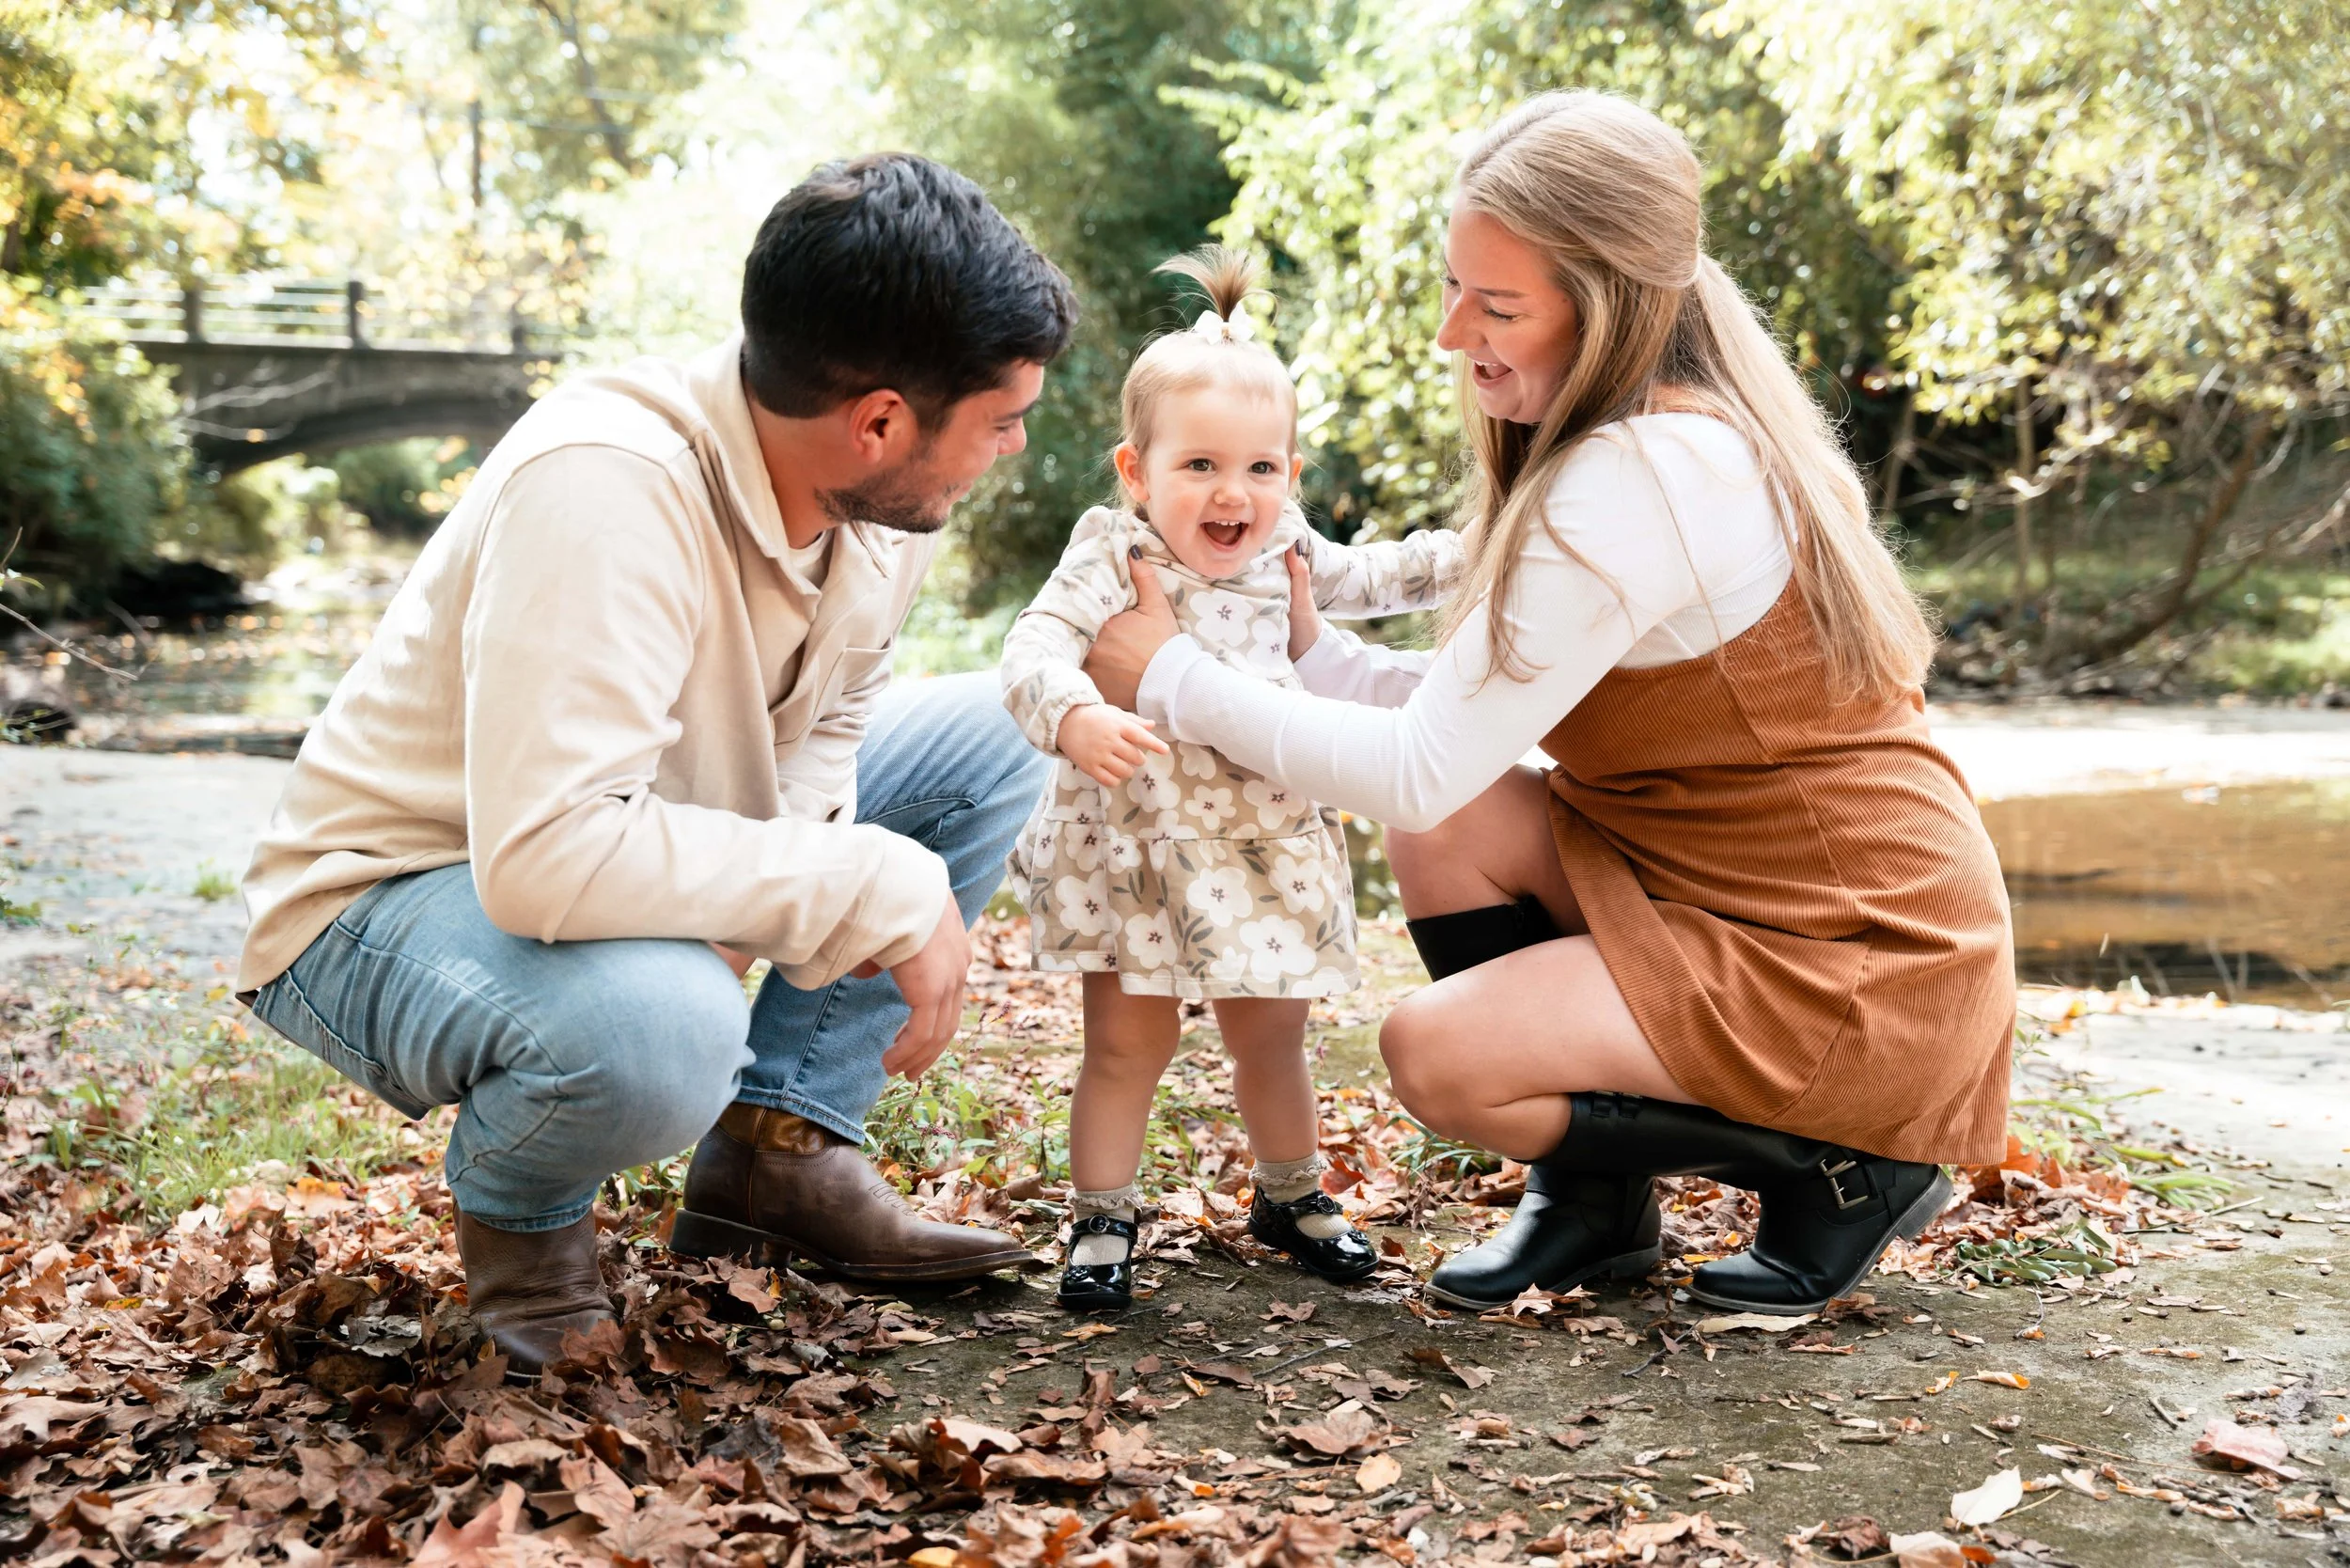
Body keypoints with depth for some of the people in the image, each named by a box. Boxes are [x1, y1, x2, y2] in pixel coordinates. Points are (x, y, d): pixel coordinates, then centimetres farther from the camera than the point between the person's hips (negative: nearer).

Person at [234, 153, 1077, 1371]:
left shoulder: (881, 491, -10)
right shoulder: (606, 490, -35)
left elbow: (828, 717, 5)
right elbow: (546, 856, -42)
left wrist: (788, 899, -17)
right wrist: (882, 890, -34)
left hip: (642, 853, 8)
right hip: (388, 901, -8)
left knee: (991, 740, 0)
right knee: (660, 1025, -40)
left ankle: (778, 1149, 4)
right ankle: (519, 1211, -3)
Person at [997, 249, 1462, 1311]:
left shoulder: (1280, 555, 3)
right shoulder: (1113, 555, -15)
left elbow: (1363, 581, 24)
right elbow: (1035, 646, -28)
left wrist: (1465, 552, 16)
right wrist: (1076, 718, -47)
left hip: (1261, 853, 5)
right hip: (1133, 853, -5)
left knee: (1272, 1037, 17)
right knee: (1127, 1045, 3)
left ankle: (1291, 1196, 38)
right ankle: (1101, 1222, 20)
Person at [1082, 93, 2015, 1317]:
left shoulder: (1644, 481, -25)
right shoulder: (1687, 434, 6)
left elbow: (1420, 771, -21)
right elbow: (1476, 720, 7)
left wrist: (1176, 680, -12)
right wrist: (1309, 652, 3)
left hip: (1858, 971, -9)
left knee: (1435, 1054, -15)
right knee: (1452, 830, -2)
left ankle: (1846, 1163, 2)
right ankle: (1592, 1201, 12)